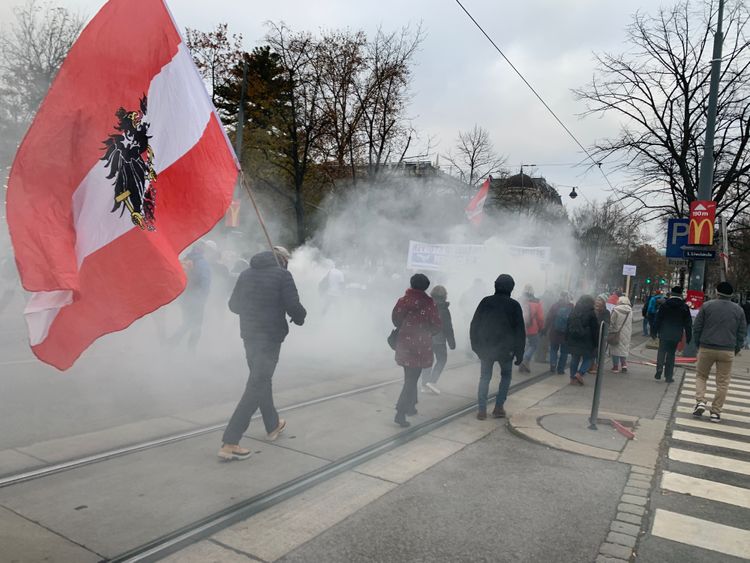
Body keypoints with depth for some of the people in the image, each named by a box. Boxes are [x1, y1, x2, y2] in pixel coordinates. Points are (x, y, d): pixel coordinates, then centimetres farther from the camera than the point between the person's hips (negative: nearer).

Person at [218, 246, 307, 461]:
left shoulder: (246, 274, 8)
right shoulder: (282, 275, -9)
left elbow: (233, 305, 11)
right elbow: (293, 306, -15)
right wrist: (300, 317, 6)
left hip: (249, 334, 7)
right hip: (271, 336, -7)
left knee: (261, 379, 23)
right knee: (256, 386, -4)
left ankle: (273, 425, 39)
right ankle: (229, 443, -7)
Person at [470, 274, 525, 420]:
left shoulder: (485, 302, 0)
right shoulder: (514, 305, -5)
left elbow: (474, 326, 3)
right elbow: (520, 331, -4)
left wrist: (475, 345, 11)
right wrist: (520, 353, 2)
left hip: (486, 348, 2)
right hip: (506, 349, -2)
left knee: (484, 377, 10)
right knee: (506, 375, 16)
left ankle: (482, 409, 3)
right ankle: (499, 407, 9)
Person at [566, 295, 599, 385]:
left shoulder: (573, 312, 8)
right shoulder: (591, 313, -7)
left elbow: (569, 326, 12)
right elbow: (595, 329, -6)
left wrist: (568, 339, 17)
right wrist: (596, 343, 0)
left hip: (573, 340, 5)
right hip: (586, 341, -5)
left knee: (574, 358, 11)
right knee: (588, 357, 10)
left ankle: (573, 377, 11)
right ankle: (580, 373, -7)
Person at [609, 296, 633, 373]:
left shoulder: (616, 310, -13)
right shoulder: (630, 311, 3)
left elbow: (612, 323, -11)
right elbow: (631, 324, 14)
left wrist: (611, 333, -4)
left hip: (617, 333, -4)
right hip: (626, 334, 4)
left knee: (616, 348, 5)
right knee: (624, 349, 16)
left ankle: (615, 366, 8)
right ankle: (624, 364, 5)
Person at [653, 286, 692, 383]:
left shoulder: (664, 305, -3)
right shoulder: (685, 307, 0)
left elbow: (657, 320, -2)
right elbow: (688, 324, 3)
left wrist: (655, 332, 4)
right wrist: (688, 337, 8)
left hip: (664, 334, -1)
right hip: (676, 335, 1)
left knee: (661, 352, 12)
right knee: (671, 355, 6)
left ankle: (659, 370, -3)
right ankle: (668, 376, 8)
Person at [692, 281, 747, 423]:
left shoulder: (707, 306, -2)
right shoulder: (739, 310, 4)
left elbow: (696, 328, -1)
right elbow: (742, 333, 7)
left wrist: (698, 345, 11)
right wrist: (735, 351, 15)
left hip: (706, 349, -1)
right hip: (727, 351, 1)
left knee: (701, 376, 15)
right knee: (723, 382, 8)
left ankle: (700, 402, -3)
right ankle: (716, 412, 8)